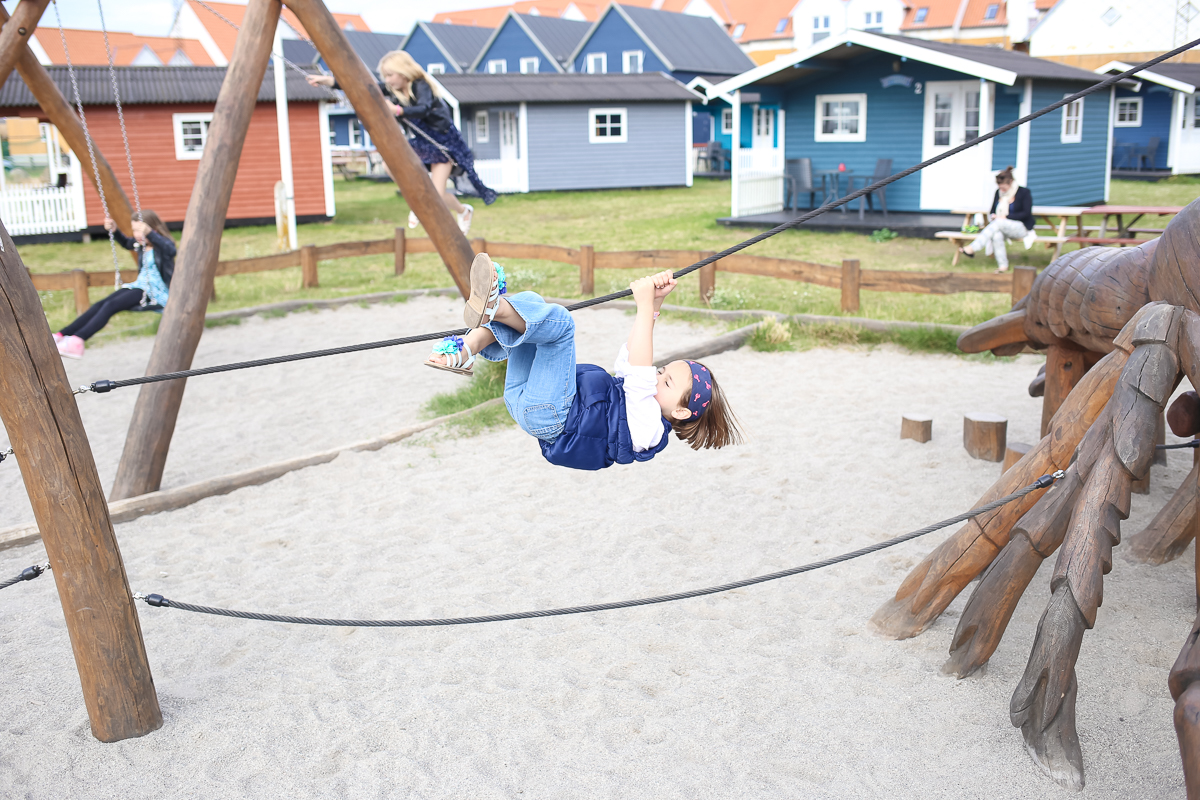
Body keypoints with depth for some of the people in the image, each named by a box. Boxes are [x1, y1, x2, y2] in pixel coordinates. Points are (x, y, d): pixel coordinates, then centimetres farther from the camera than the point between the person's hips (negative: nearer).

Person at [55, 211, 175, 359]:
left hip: (156, 293, -8)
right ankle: (61, 335, -21)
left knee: (111, 305, -27)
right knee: (100, 304, -13)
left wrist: (149, 233, -45)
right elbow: (126, 243, 38)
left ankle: (78, 340, -38)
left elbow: (171, 250, -36)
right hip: (140, 286, 8)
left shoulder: (163, 245, -10)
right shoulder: (141, 244, 14)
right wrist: (114, 230, 20)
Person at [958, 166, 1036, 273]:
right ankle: (1002, 265, -37)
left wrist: (1006, 217, -16)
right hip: (1002, 227, 4)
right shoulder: (998, 192, 13)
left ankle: (972, 249, -44)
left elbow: (1026, 213, -8)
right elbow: (992, 211, 17)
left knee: (998, 223, -35)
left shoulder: (1024, 192, -2)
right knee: (996, 235, -36)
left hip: (1022, 227, -4)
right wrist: (992, 215, -9)